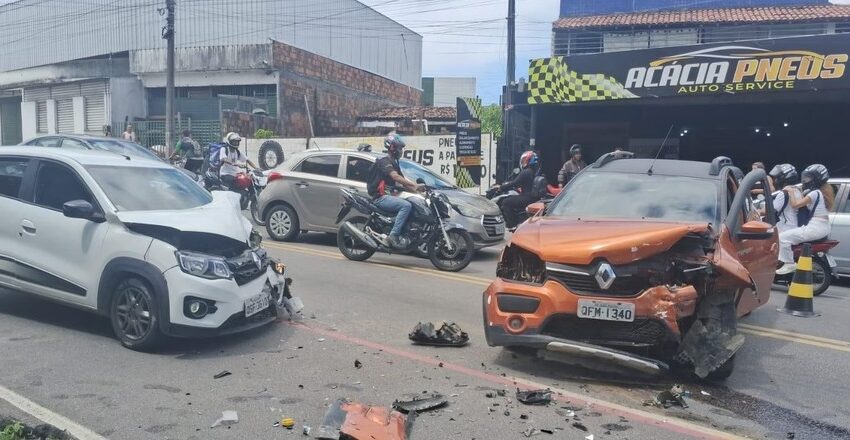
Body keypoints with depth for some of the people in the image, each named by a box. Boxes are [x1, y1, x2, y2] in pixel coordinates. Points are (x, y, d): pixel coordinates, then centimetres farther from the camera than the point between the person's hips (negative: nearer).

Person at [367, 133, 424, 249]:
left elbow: (403, 182, 21)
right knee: (406, 206, -29)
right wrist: (414, 185, -31)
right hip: (381, 197, -10)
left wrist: (417, 190, 6)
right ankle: (393, 235, -33)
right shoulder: (384, 161, -8)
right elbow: (395, 177, -26)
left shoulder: (394, 163, 23)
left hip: (389, 196, 10)